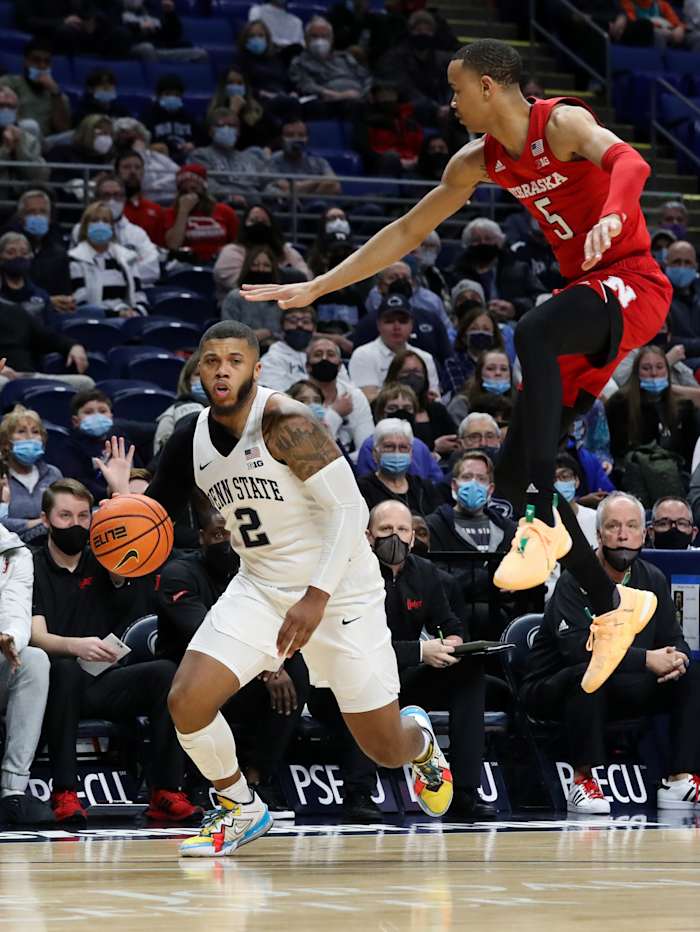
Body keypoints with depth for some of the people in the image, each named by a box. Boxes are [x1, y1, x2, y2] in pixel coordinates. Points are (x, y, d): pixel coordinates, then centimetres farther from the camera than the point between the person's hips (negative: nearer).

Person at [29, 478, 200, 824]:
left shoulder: (101, 562, 15)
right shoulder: (33, 568, 2)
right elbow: (37, 636, -12)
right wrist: (75, 645, -35)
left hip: (103, 684, 4)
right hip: (58, 686, -4)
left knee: (165, 672, -22)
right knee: (66, 669, -37)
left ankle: (165, 793, -26)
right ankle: (64, 792, -35)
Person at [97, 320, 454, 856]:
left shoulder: (285, 421, -21)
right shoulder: (191, 440, -1)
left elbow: (350, 509, -23)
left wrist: (317, 596, -30)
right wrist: (124, 497, -15)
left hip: (338, 589, -5)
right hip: (261, 586, 5)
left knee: (385, 750, 1)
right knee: (187, 700, -15)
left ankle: (421, 741, 41)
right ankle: (242, 810, 10)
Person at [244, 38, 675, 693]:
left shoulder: (563, 124, -14)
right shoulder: (478, 162, 9)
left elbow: (628, 161, -34)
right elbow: (405, 233, 16)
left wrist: (611, 217, -56)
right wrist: (316, 289, 14)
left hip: (631, 284, -8)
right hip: (582, 296, 9)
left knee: (532, 332, -41)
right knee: (512, 474, 0)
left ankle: (545, 521, -41)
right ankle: (612, 607, 10)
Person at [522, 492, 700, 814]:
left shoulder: (653, 580, 4)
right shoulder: (575, 581, -16)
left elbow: (674, 640, 6)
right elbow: (577, 645, -31)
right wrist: (646, 659, -31)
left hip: (618, 693, 6)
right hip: (553, 689, -6)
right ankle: (583, 781, -28)